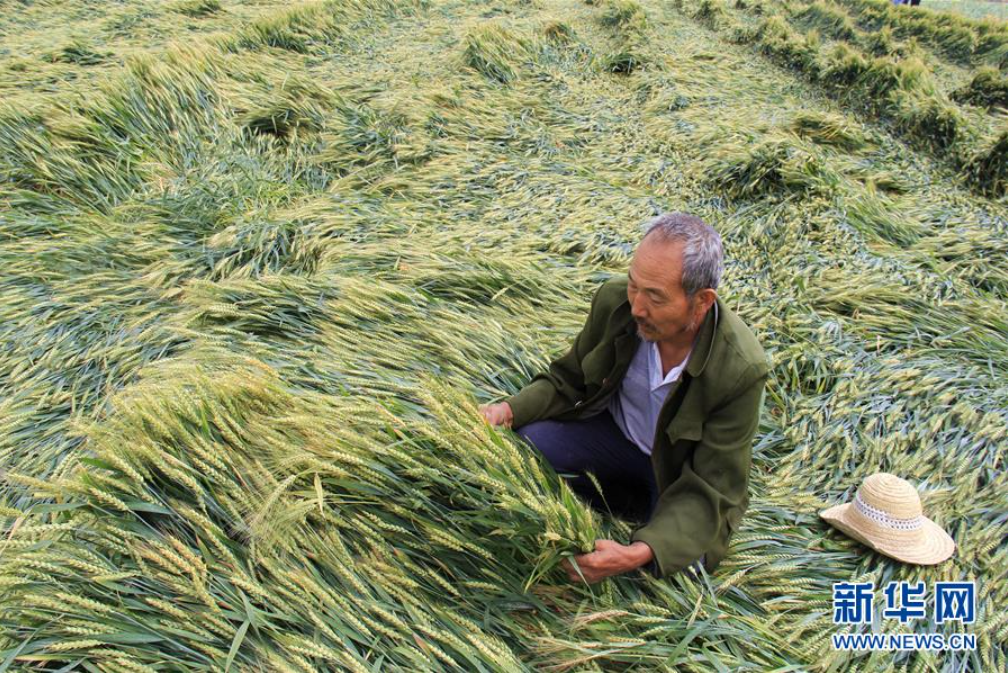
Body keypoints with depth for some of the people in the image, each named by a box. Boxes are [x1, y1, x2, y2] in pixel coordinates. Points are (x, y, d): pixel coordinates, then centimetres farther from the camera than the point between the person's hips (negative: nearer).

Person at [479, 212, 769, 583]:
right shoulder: (614, 299, -23)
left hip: (682, 470, -3)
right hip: (618, 433, 3)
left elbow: (712, 488, -26)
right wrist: (509, 410, -25)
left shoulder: (740, 370, -33)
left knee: (674, 564, -27)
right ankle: (634, 505, 2)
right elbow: (568, 380, -5)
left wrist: (639, 553, -41)